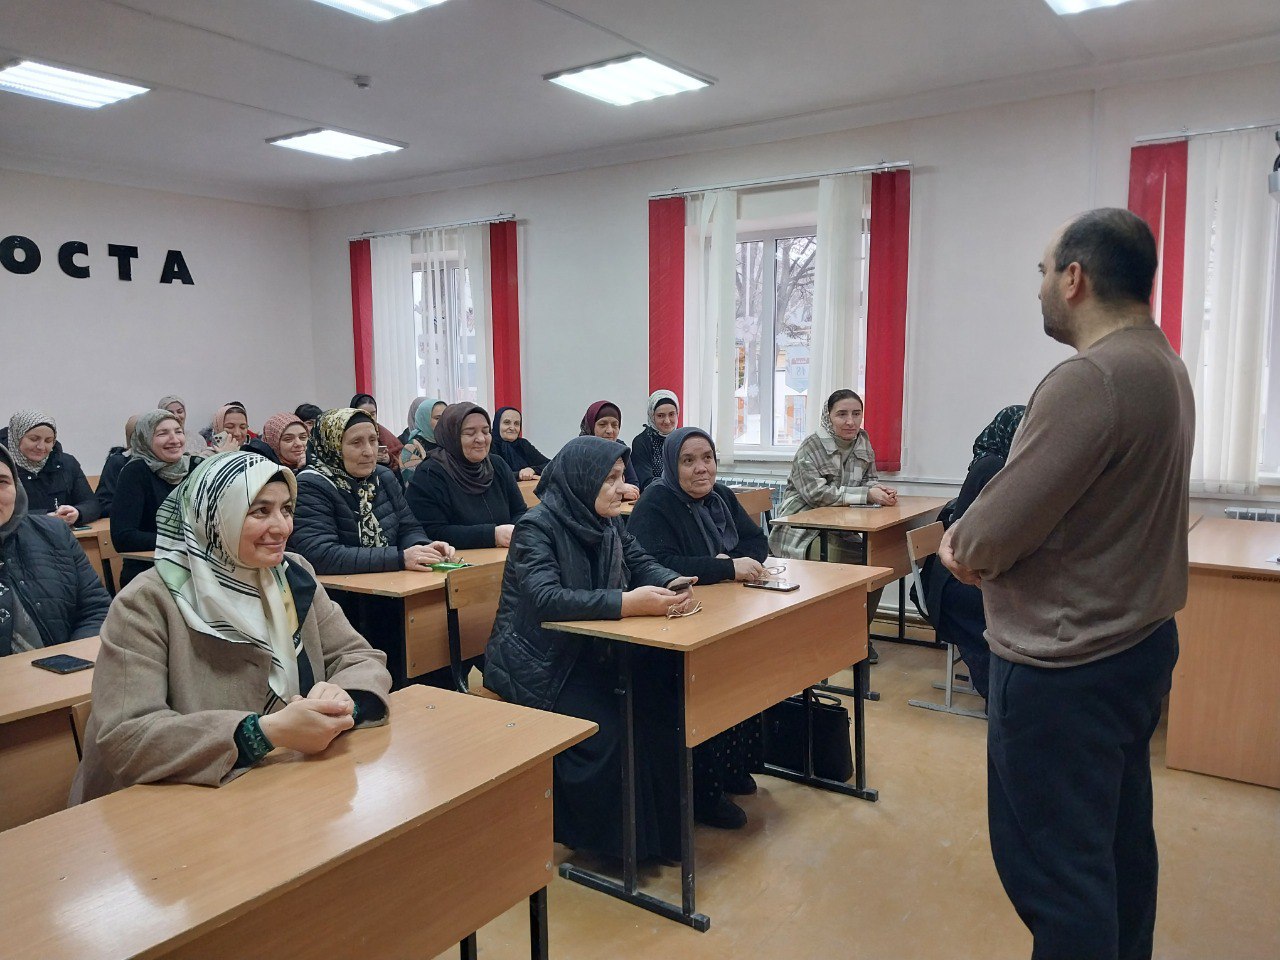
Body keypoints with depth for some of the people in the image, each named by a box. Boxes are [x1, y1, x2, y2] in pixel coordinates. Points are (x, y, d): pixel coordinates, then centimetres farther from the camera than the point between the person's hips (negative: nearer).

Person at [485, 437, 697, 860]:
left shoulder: (606, 523, 5)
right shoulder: (536, 526, -18)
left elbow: (642, 564, 8)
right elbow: (545, 598, -31)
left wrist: (674, 584, -16)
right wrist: (627, 603, -39)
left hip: (586, 648, 7)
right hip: (536, 662, -7)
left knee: (660, 686, -12)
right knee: (605, 731, -26)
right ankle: (604, 838, -2)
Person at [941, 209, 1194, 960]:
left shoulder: (1091, 377, -23)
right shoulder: (1163, 365, 9)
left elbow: (991, 535, -23)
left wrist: (960, 545, -2)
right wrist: (981, 545, 1)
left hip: (1065, 665, -10)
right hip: (1134, 642, 10)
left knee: (1052, 866, 3)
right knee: (1119, 844, 22)